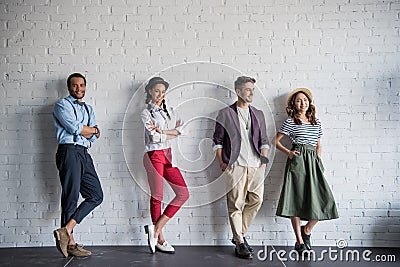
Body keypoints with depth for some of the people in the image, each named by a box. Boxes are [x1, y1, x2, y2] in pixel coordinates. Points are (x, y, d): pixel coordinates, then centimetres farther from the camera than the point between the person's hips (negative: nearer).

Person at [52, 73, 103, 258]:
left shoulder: (88, 109, 25)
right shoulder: (62, 105, 5)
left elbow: (95, 136, 13)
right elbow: (74, 127, -12)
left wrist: (81, 131, -4)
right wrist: (92, 129, 4)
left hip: (84, 154, 7)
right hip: (69, 152, -7)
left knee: (96, 195, 0)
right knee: (71, 197, -6)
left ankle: (66, 230, 0)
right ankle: (70, 243, 2)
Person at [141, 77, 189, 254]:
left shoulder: (170, 111, 17)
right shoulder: (146, 112, 0)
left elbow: (181, 129, 1)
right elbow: (154, 137, -13)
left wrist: (162, 131, -11)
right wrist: (171, 134, 0)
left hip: (168, 156, 6)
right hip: (154, 155, -6)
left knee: (183, 193, -1)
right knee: (157, 196, -1)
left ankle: (156, 228, 5)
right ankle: (159, 238, 12)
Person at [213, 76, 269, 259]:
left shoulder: (258, 114, 18)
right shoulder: (225, 114, 5)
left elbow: (264, 140, 19)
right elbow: (217, 140, 5)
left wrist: (264, 159, 7)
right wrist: (221, 162, -3)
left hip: (256, 165, 4)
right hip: (236, 165, -4)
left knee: (256, 200, 2)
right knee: (235, 204, -3)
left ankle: (239, 235, 20)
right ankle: (240, 242, 8)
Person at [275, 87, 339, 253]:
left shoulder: (316, 122, 17)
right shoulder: (290, 122, 4)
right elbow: (276, 141, 7)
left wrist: (319, 161, 10)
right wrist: (288, 152, -6)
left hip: (313, 161, 5)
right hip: (297, 160, -4)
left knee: (324, 199, -5)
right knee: (297, 200, -3)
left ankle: (306, 230, 17)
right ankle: (300, 242, 7)